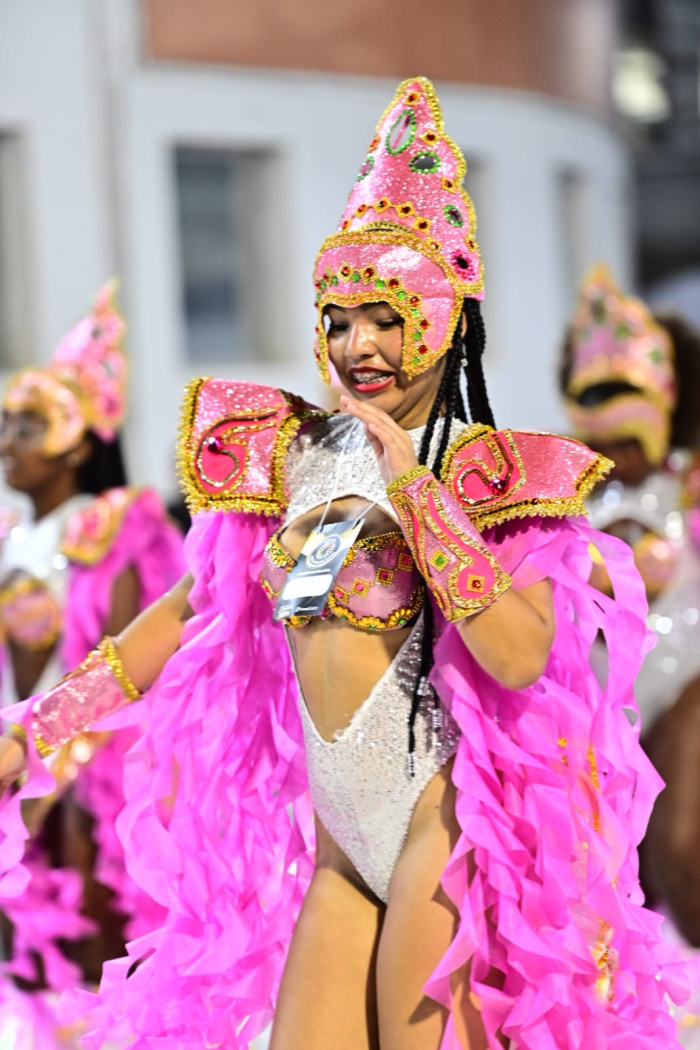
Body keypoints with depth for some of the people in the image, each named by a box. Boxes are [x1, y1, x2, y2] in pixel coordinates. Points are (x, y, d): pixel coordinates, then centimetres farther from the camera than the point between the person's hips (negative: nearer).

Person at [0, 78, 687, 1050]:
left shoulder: (501, 482, -4)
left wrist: (414, 484, -18)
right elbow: (191, 610, 15)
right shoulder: (286, 457, 9)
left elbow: (522, 657, -20)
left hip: (445, 823, -5)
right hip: (338, 844, 5)